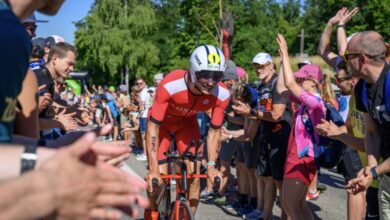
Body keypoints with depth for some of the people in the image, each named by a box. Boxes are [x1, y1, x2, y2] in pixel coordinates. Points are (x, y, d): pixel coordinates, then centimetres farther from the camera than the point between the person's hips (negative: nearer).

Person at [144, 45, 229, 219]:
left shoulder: (222, 95, -30)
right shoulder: (170, 85, -41)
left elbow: (214, 130, -14)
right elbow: (153, 127, -33)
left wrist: (211, 165, -21)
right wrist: (153, 170, -35)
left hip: (187, 121, 3)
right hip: (161, 122, -3)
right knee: (158, 179, -10)